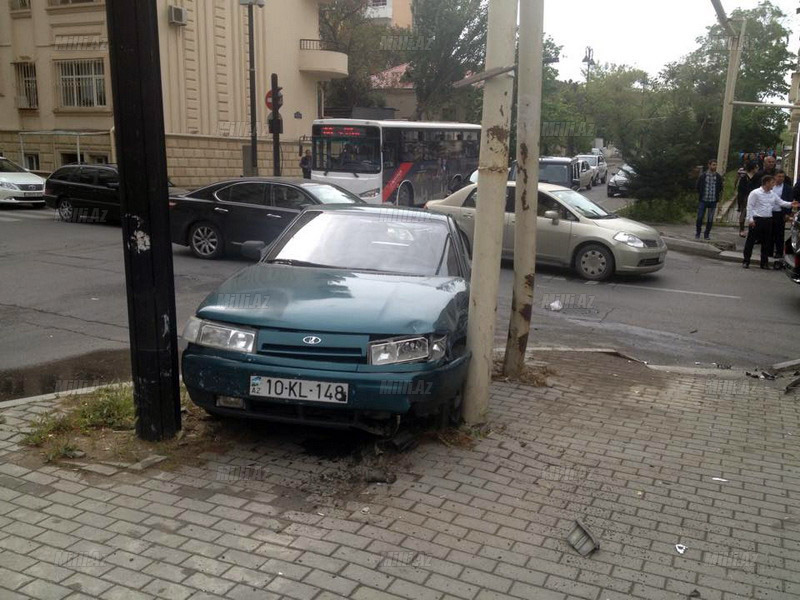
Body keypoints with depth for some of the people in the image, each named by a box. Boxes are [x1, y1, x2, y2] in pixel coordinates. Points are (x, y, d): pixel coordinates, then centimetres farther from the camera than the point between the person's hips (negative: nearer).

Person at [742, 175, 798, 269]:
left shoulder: (772, 194, 11)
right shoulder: (755, 193, -8)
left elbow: (781, 202, 13)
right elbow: (750, 207, -9)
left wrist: (791, 204, -5)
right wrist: (750, 219, -15)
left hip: (768, 220, 6)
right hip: (757, 220, -6)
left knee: (766, 242, 10)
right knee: (751, 241, -1)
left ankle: (764, 263, 19)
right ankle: (746, 261, 6)